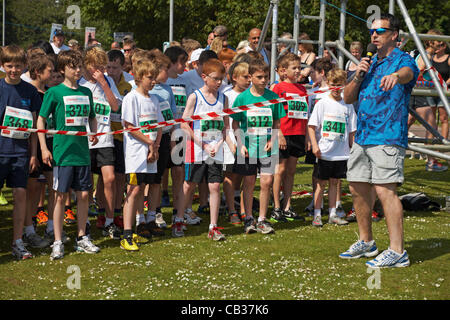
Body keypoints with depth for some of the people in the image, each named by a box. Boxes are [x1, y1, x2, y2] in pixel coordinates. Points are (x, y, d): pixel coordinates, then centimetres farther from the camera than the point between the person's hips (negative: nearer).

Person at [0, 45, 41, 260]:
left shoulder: (30, 91, 6)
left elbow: (33, 125, 10)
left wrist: (33, 153, 7)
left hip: (20, 151, 2)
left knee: (20, 194, 1)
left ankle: (18, 242, 9)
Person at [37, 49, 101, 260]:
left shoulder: (86, 92, 10)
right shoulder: (54, 92, -4)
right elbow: (41, 120, -2)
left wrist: (94, 133, 3)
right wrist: (43, 148, -8)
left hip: (82, 152, 4)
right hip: (62, 153, -4)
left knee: (84, 195, 7)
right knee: (61, 196, -2)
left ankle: (81, 238, 20)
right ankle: (58, 243, 5)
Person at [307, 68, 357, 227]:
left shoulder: (348, 105, 6)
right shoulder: (322, 103, -3)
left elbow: (352, 131, 11)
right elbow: (311, 126, -4)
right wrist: (315, 145, -14)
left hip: (341, 153, 3)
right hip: (324, 152, -3)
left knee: (334, 182, 10)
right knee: (321, 183, 3)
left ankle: (332, 214, 18)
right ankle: (317, 214, 9)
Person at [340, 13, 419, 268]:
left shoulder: (402, 60, -4)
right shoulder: (370, 63, 19)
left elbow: (408, 72, -31)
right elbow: (348, 98, 17)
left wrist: (395, 76, -55)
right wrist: (358, 76, -1)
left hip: (388, 138, -8)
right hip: (363, 137, 8)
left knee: (385, 190, -15)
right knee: (359, 189, 13)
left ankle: (397, 251, -15)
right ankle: (366, 243, 28)